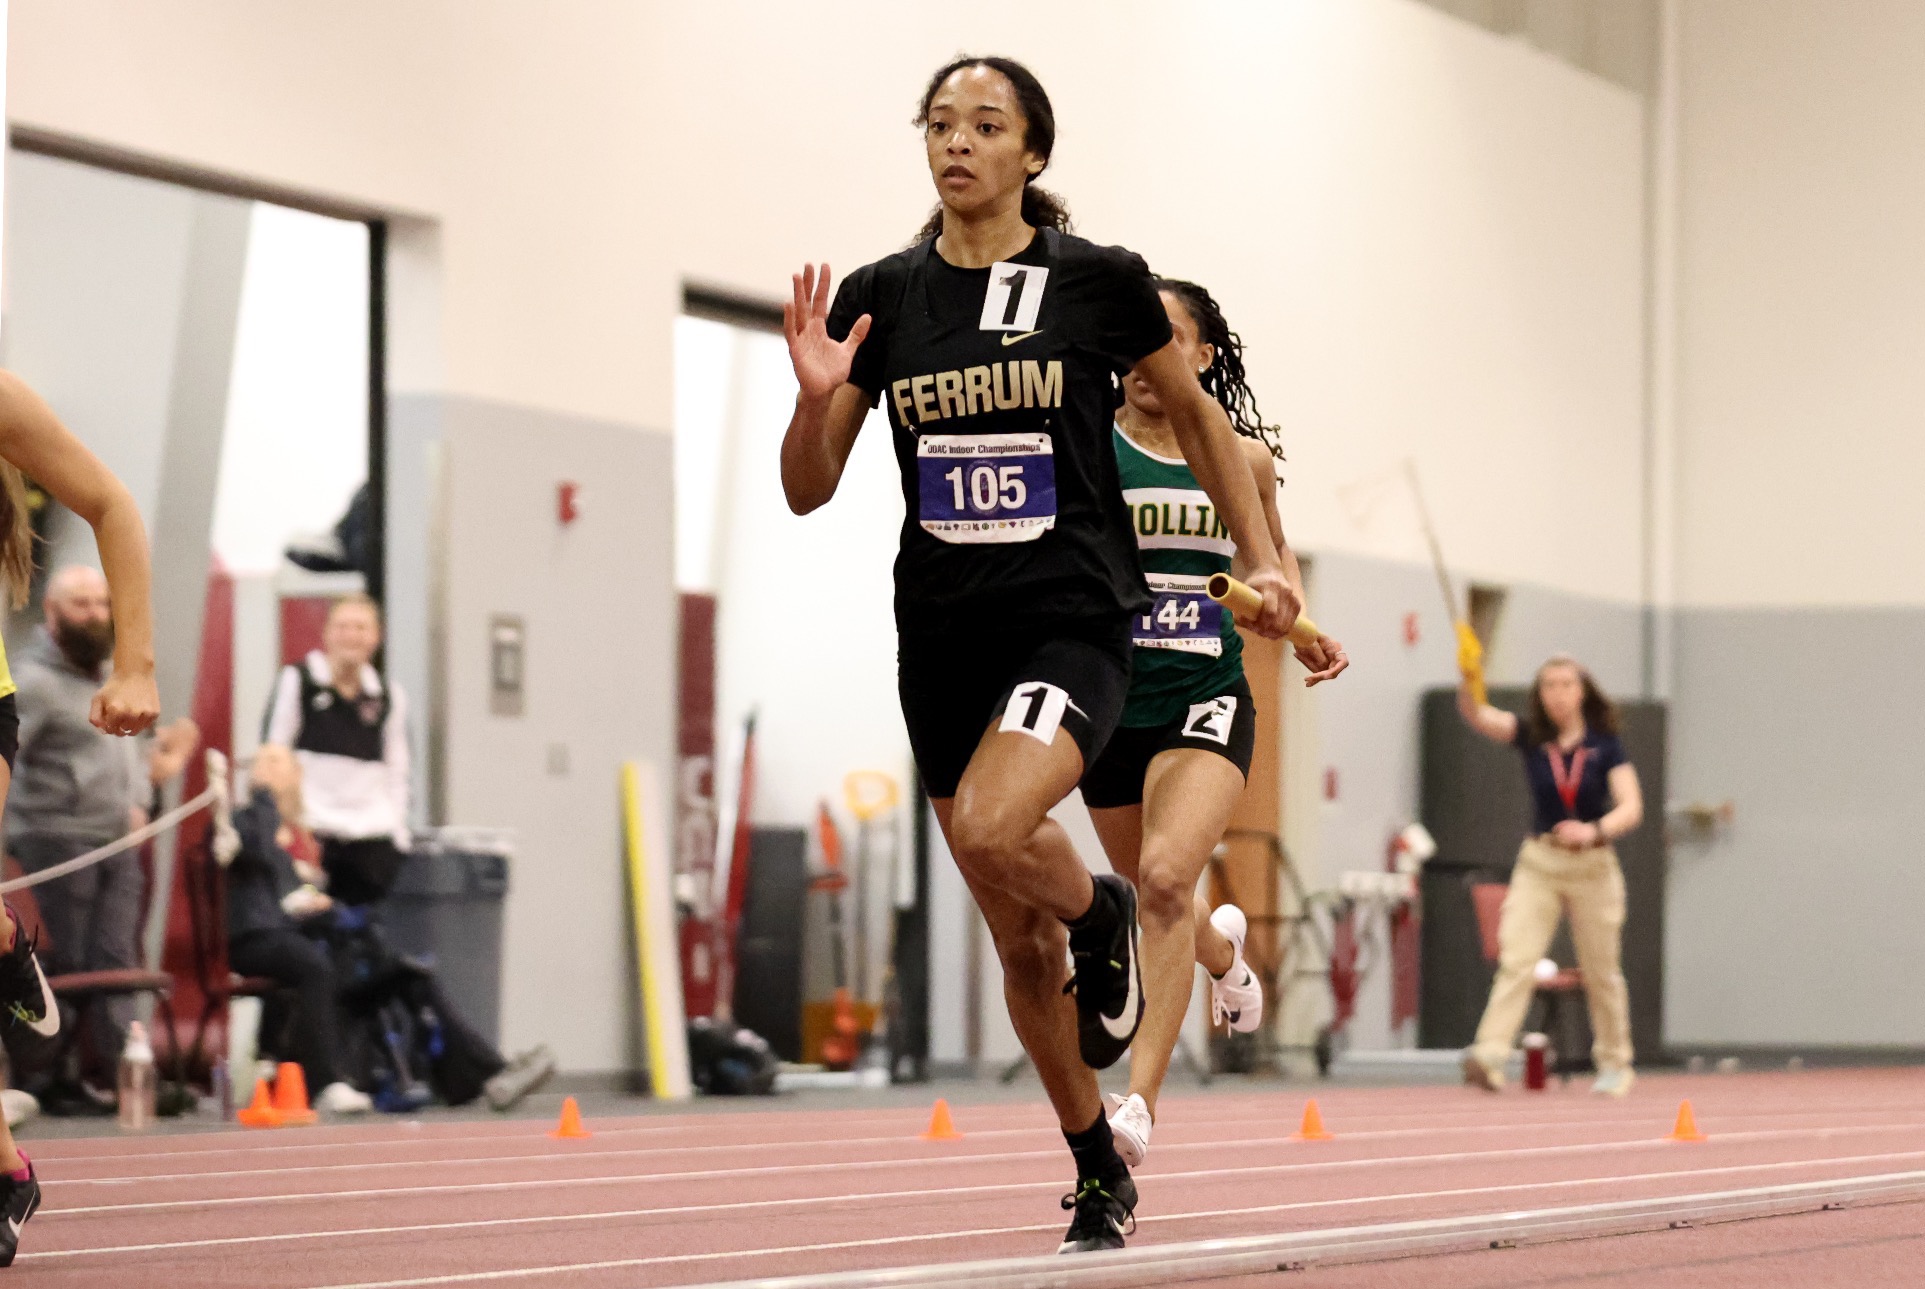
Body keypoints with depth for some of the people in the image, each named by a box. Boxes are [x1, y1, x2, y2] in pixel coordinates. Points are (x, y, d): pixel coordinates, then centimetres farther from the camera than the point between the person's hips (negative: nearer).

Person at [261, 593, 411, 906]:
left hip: (372, 833, 3)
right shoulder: (297, 682, 3)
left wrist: (399, 837, 8)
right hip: (310, 828, -3)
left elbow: (396, 773, 15)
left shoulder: (389, 697, 12)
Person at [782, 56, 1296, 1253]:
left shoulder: (1099, 282, -3)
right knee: (1021, 942, 9)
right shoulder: (881, 297, 3)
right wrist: (818, 395, -14)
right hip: (943, 635, 4)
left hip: (1075, 615, -4)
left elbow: (1198, 415, 12)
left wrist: (1265, 561, 6)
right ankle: (1101, 1175, 25)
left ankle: (1102, 912, 3)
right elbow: (809, 490, 5)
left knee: (991, 829, -31)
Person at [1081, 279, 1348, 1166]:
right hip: (1111, 700, 1)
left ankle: (1140, 1102, -24)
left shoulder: (1243, 458, 4)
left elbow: (1273, 552, 22)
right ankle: (1222, 947, 58)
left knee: (1165, 877, -24)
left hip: (1208, 700, -1)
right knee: (1155, 891, 18)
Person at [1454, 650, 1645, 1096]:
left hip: (1593, 863, 0)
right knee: (1516, 959, -15)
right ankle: (1490, 1054, -26)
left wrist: (1595, 830, -31)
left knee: (1601, 972, 9)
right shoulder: (1530, 736, -1)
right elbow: (1476, 714, -17)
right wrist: (1470, 679, -38)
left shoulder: (1605, 745, -4)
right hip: (1539, 861, 1)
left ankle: (1614, 1063, 25)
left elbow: (1631, 808, -12)